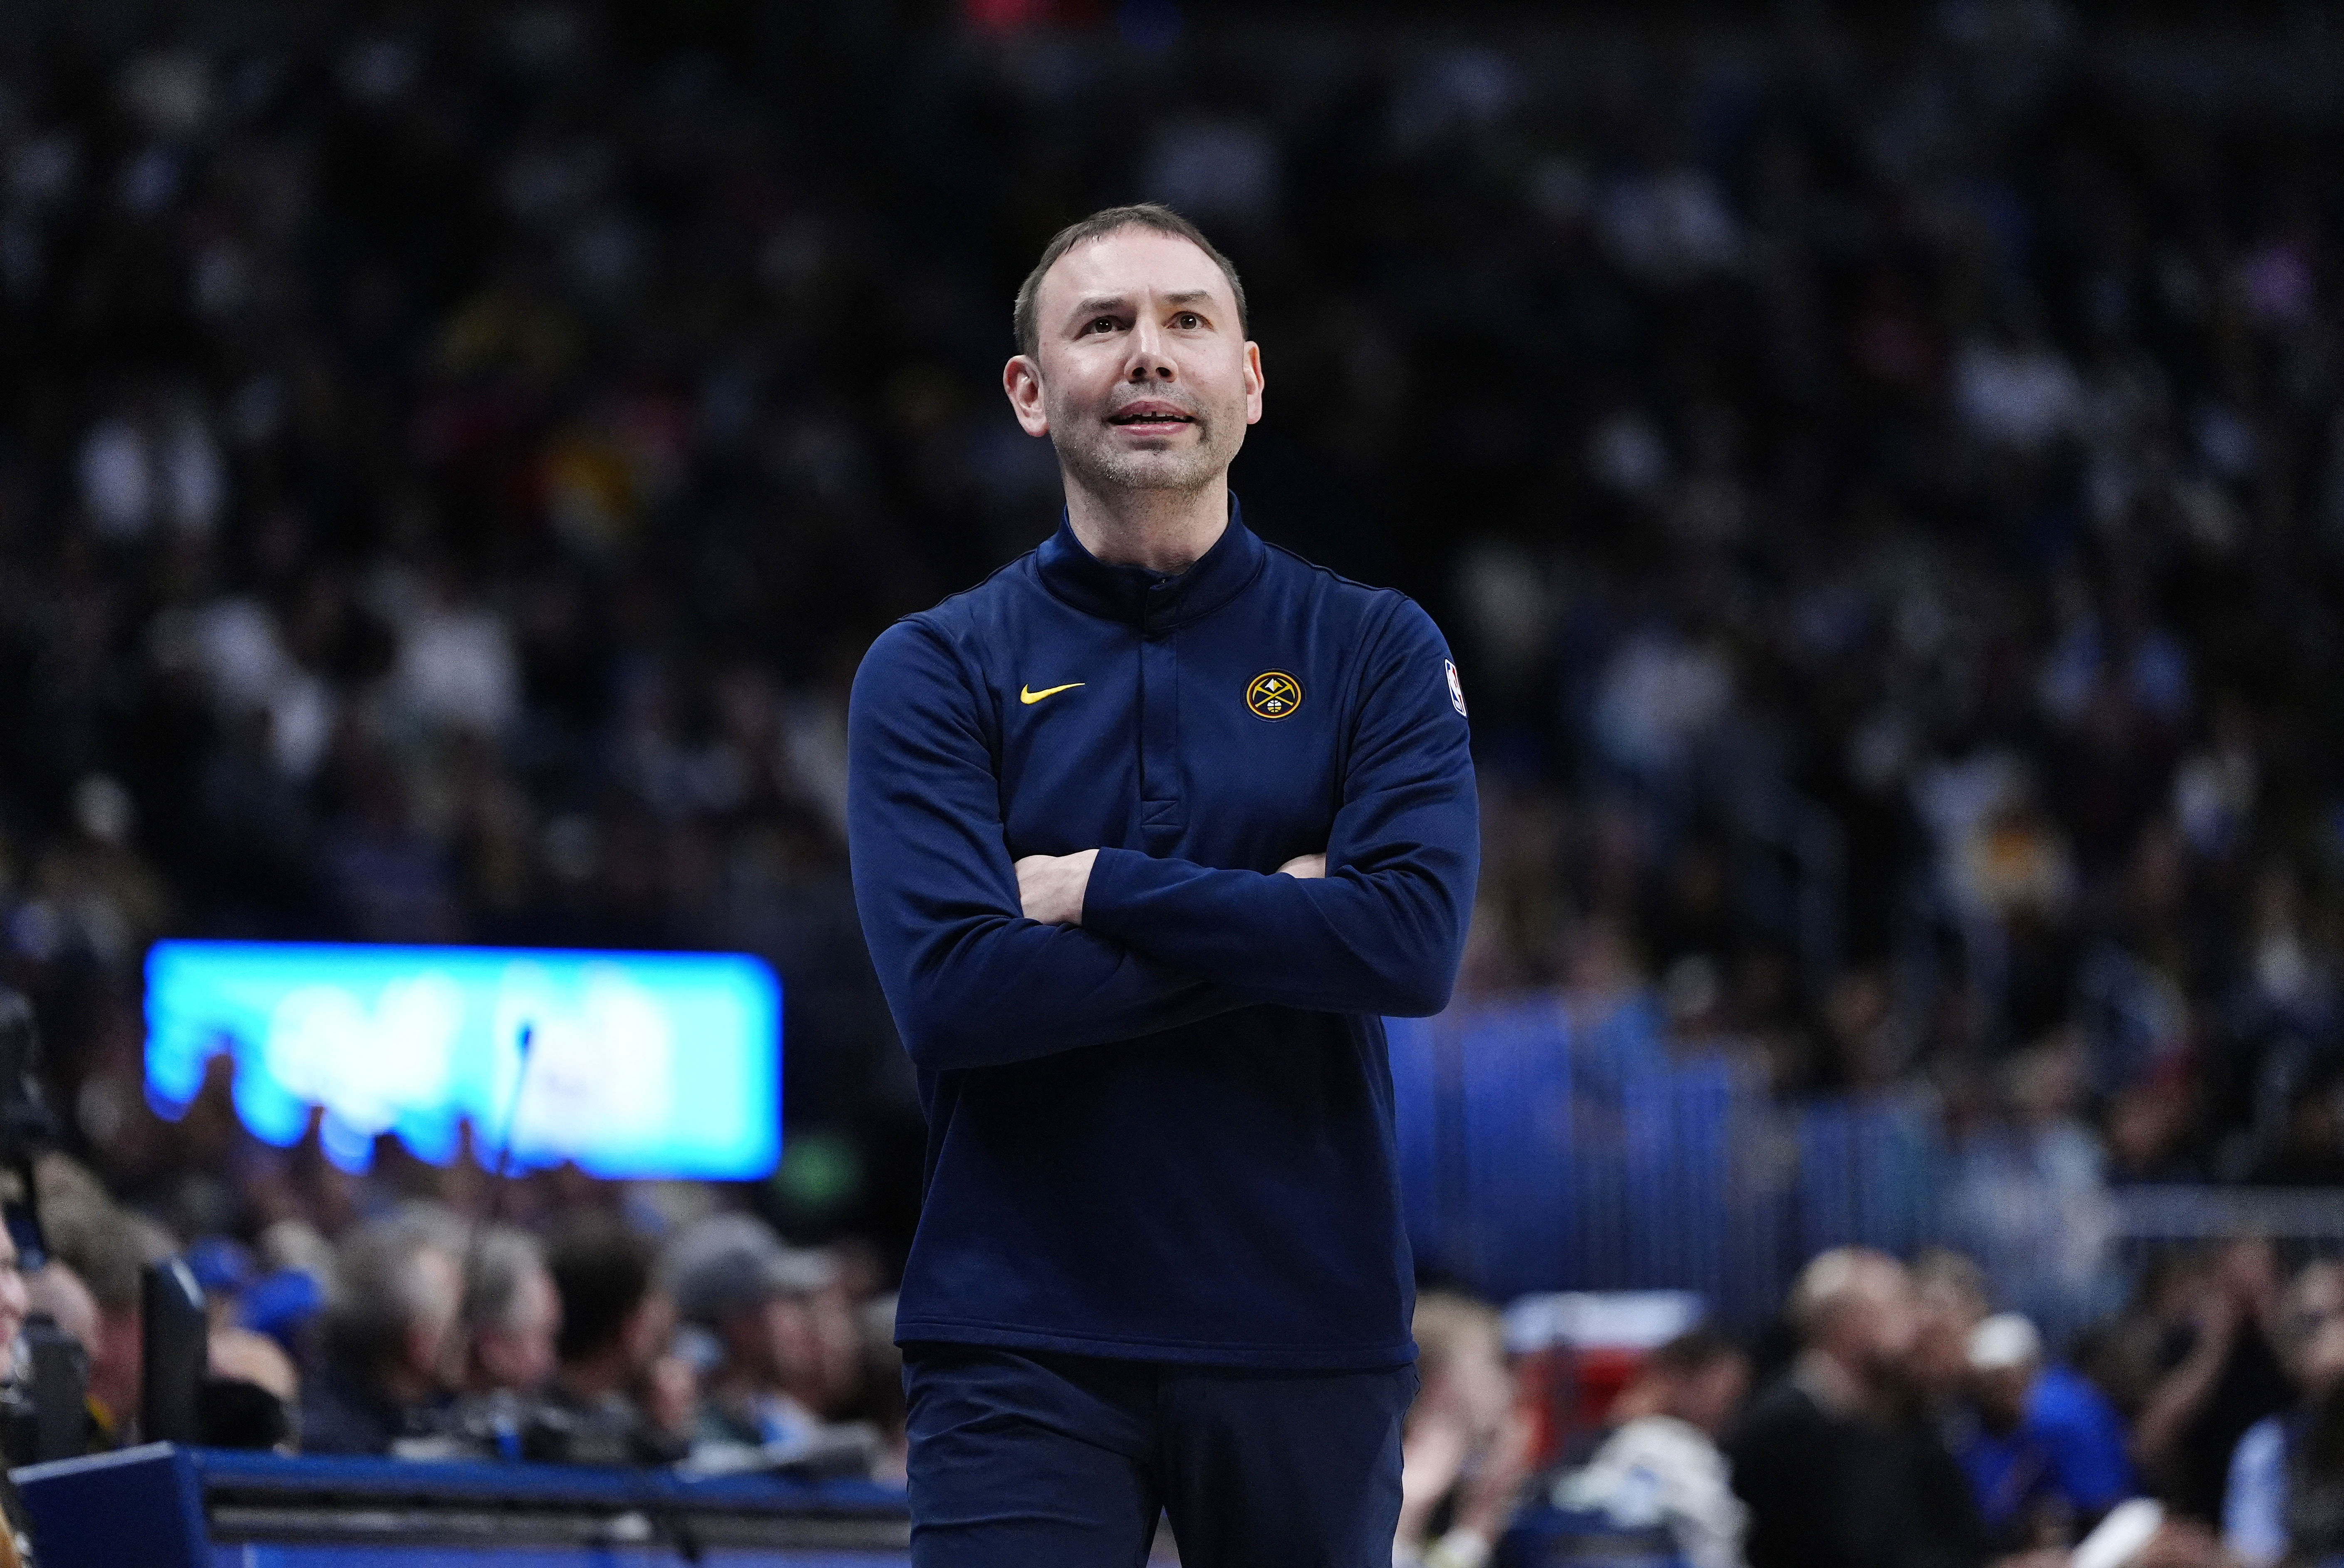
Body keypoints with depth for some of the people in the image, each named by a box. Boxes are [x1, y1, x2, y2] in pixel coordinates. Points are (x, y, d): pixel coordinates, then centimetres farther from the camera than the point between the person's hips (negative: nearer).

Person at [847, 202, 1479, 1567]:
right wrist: (1280, 927, -10)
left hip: (1308, 1336, 1)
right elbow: (954, 990, -11)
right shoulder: (934, 672, 3)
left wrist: (1097, 889, -10)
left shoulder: (1374, 649, 5)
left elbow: (1418, 943, -11)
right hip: (1023, 1347, -1)